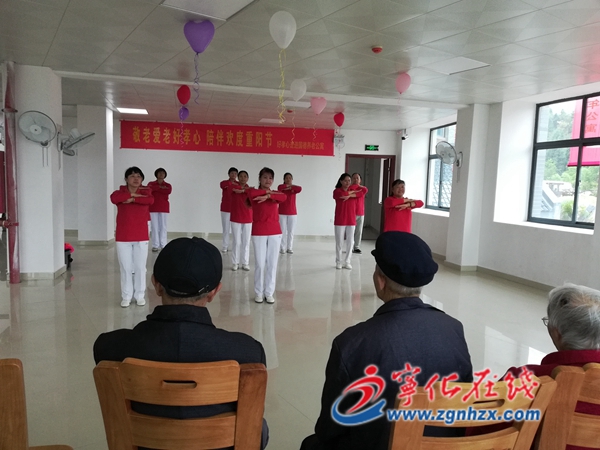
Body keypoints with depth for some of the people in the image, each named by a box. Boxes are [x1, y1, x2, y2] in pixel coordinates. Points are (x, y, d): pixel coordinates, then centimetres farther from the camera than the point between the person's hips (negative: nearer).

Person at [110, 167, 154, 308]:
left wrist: (132, 199, -20)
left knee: (140, 268, 7)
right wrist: (134, 194, -18)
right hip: (123, 238, 0)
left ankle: (140, 296, 18)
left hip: (141, 237, 1)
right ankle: (126, 297, 15)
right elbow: (113, 198, -23)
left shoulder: (145, 192, 5)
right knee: (125, 268, 5)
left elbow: (150, 200, -20)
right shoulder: (120, 192, 2)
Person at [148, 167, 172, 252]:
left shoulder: (167, 185, 9)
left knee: (163, 226, -1)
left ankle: (163, 245, 2)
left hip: (163, 208, 0)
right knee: (154, 227, -2)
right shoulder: (151, 183, 11)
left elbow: (168, 191, -13)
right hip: (153, 208, 0)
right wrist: (160, 187, -14)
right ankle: (155, 245, 0)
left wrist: (155, 188, -12)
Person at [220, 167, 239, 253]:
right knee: (226, 229, 4)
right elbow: (222, 185, -28)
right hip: (225, 209, 0)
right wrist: (231, 183, -47)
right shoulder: (224, 182, -2)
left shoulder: (239, 184, 2)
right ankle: (225, 246, 12)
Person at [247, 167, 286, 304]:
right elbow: (251, 193, -24)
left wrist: (268, 196, -25)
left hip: (275, 232, 3)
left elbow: (283, 197, -13)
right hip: (258, 232, -3)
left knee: (272, 263, 4)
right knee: (260, 263, -1)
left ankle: (269, 293, 13)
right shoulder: (254, 193, 2)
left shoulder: (275, 193, 10)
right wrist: (267, 191, -12)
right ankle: (259, 293, 11)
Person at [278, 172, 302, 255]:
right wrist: (288, 186, -14)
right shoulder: (281, 187, 1)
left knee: (291, 231, 4)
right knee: (283, 231, -2)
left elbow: (300, 189, -18)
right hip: (282, 213, -2)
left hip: (292, 213, 2)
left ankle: (289, 248, 11)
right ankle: (282, 248, 5)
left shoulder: (294, 188, 5)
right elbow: (280, 188, -26)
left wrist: (290, 187, -13)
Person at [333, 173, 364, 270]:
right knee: (339, 242, 3)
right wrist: (353, 192, -10)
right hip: (340, 221, -3)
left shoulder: (354, 189, 7)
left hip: (351, 221, 3)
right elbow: (342, 195, -24)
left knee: (350, 242, 5)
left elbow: (362, 193, -12)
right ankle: (338, 261, 15)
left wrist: (350, 195, -20)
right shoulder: (337, 191, -3)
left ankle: (347, 262, 15)